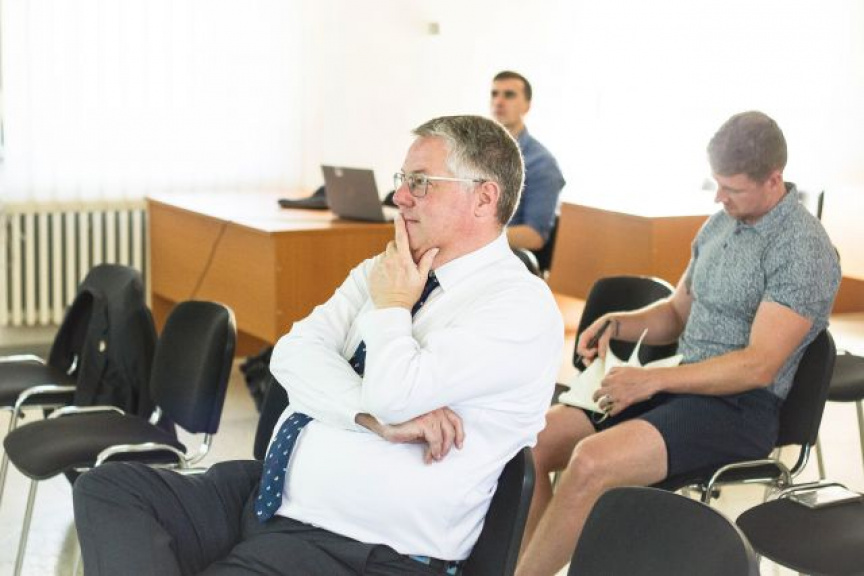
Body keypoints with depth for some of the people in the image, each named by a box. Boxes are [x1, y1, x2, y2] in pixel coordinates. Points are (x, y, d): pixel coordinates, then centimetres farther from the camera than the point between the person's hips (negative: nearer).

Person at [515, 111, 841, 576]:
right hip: (682, 387, 8)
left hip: (740, 408, -8)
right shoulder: (720, 224, 12)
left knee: (590, 462, -31)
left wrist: (652, 381, -21)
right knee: (532, 442, -12)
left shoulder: (804, 250, -13)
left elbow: (758, 366, -18)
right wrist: (618, 323, 2)